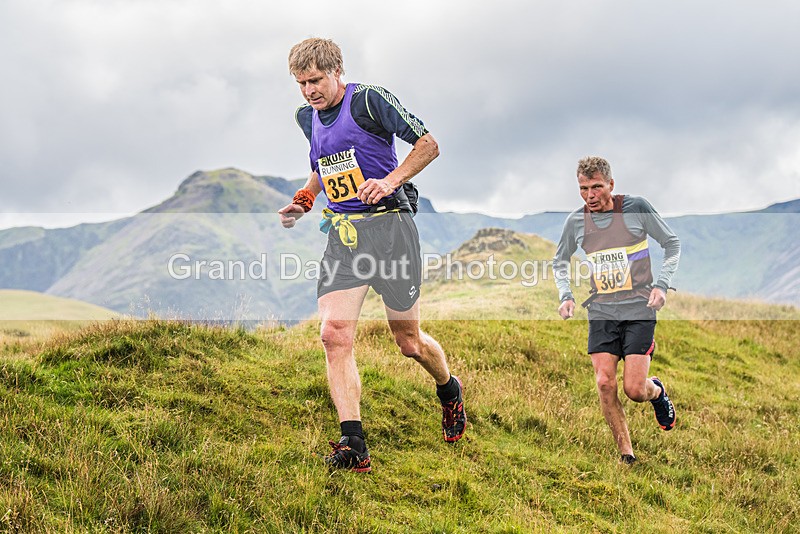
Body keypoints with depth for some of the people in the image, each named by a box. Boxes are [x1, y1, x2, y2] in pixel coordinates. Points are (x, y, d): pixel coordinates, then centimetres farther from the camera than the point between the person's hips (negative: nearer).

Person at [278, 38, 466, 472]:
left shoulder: (369, 100, -8)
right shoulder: (308, 117, 13)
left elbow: (428, 145, -7)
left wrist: (391, 180, -19)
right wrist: (302, 202, 14)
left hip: (388, 227, -5)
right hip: (341, 235, 6)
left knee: (409, 342, 6)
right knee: (334, 335, -14)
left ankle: (450, 391, 39)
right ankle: (353, 446, -14)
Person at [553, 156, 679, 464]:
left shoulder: (636, 208, -6)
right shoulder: (576, 221, 2)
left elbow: (672, 244, 5)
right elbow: (560, 261, 20)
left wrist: (661, 284, -7)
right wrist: (566, 295, 5)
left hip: (639, 309, -3)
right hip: (601, 311, 3)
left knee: (634, 389, -10)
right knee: (605, 384, -11)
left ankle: (657, 392, 28)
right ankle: (626, 454, 4)